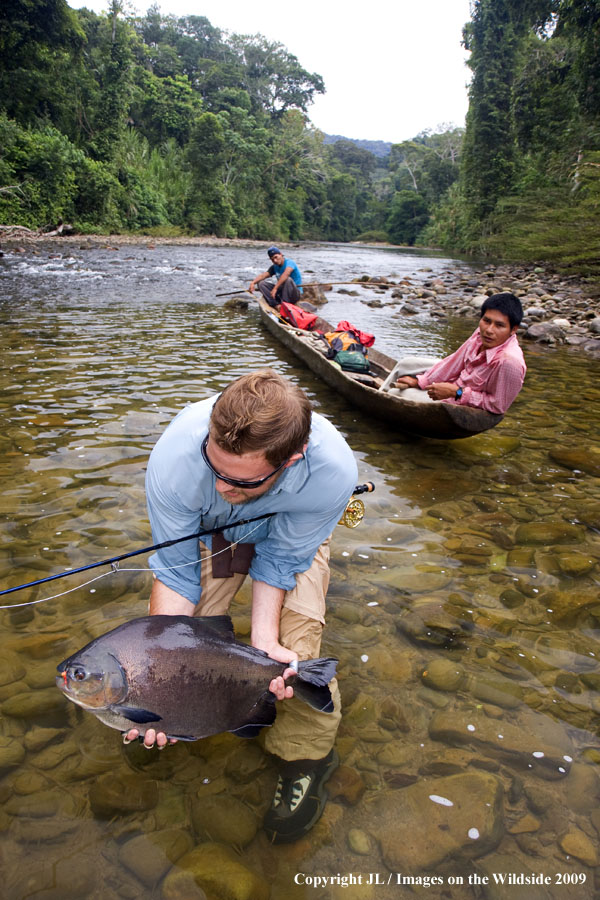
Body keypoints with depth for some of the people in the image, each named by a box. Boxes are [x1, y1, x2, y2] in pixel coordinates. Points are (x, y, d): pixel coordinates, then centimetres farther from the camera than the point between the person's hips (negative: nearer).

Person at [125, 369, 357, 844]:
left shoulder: (331, 471, -42)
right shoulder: (175, 460, -41)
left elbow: (280, 559, -25)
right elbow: (175, 571, -27)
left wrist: (264, 639, -35)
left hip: (293, 532, -1)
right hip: (210, 530, 2)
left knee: (296, 644, -17)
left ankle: (307, 757, 9)